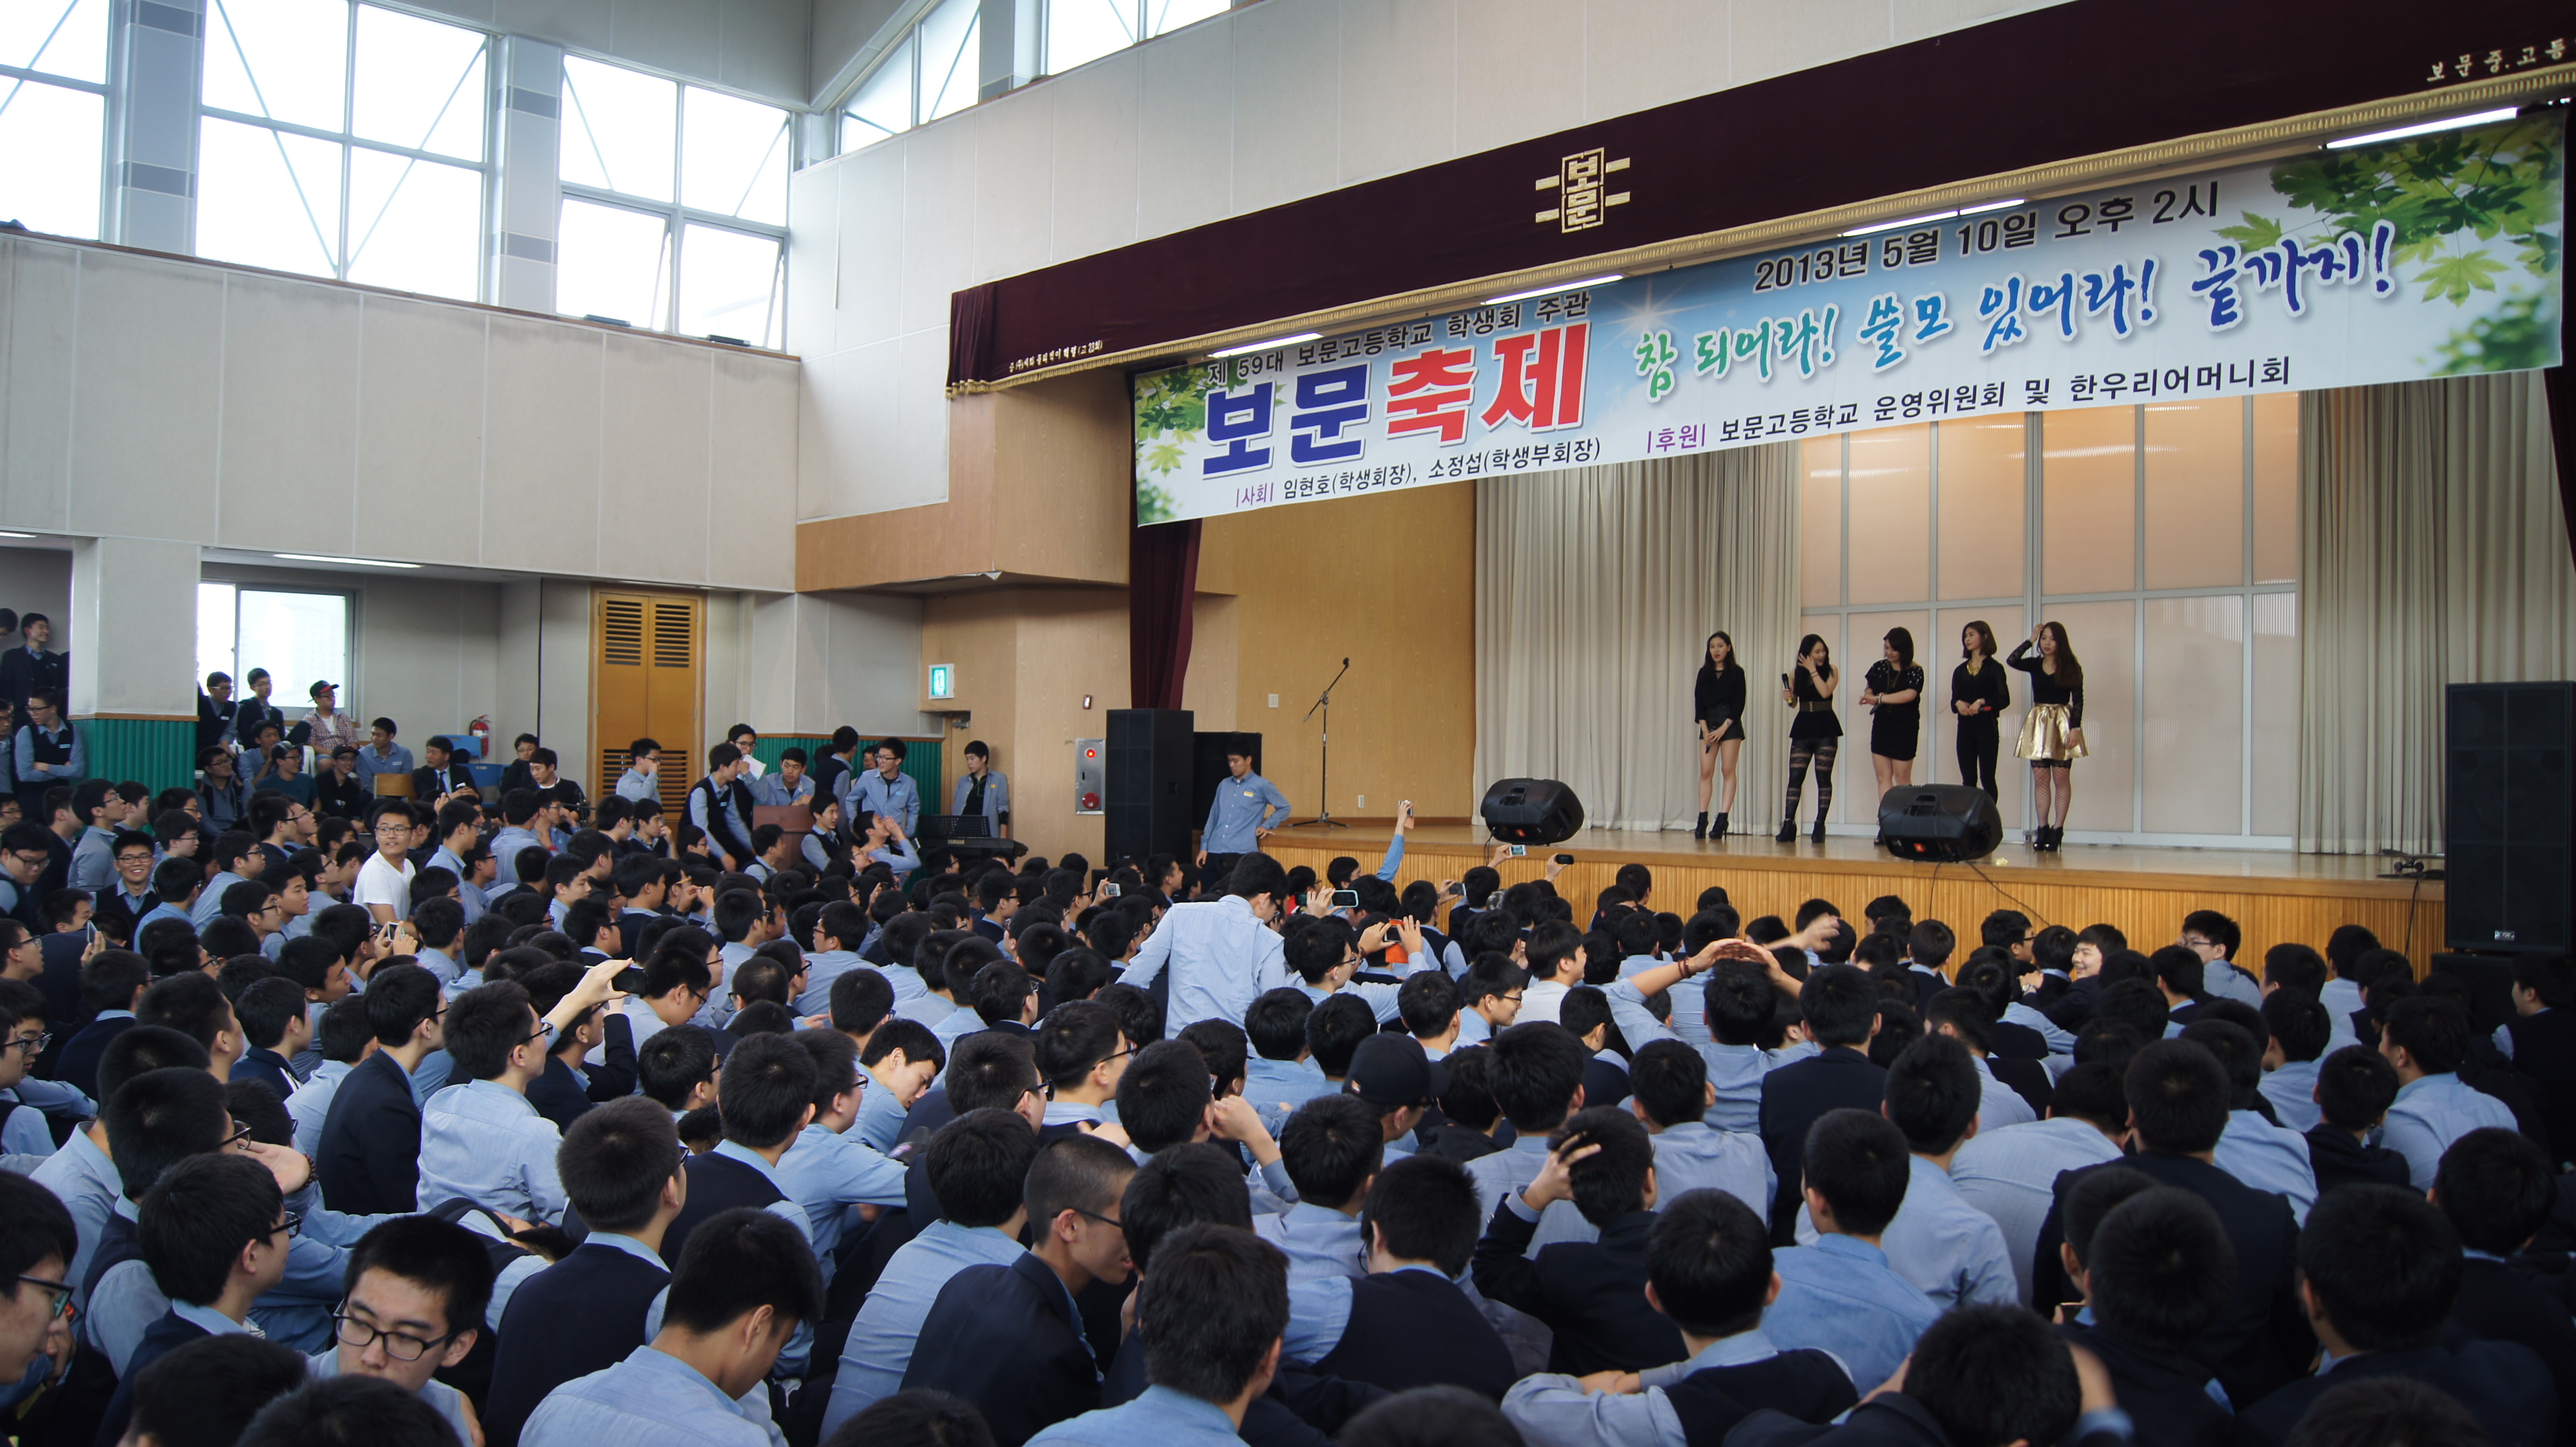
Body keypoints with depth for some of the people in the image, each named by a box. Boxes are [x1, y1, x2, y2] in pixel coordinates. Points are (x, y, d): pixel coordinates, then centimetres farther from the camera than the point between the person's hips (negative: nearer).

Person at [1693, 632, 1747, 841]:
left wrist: (1723, 728, -12)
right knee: (1706, 772, -3)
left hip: (1730, 725, -3)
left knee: (1728, 770, -5)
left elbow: (1739, 703, -4)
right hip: (1708, 724, 3)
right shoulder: (1704, 673, 11)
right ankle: (1702, 820, -4)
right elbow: (1698, 702, 6)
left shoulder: (1736, 672, 2)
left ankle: (1722, 820, -7)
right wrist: (1705, 729, -6)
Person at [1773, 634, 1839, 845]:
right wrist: (1788, 697, -9)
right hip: (1803, 727, 2)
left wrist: (1813, 670, -13)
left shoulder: (1831, 671, 0)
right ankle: (1788, 824, -5)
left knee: (1824, 778, -1)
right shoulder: (1795, 673, 6)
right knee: (1795, 777, -4)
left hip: (1826, 728, -2)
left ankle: (1820, 825, 3)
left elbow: (1825, 692, -17)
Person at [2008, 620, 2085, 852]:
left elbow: (2078, 700, -3)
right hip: (2038, 724, 3)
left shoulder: (2071, 668, -1)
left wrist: (2075, 728, -12)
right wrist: (2030, 640, -4)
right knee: (2040, 778, 2)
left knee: (2061, 778, -2)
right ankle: (2043, 829, 5)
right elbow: (2012, 661, -11)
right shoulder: (2034, 665, 8)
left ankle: (2057, 830, -1)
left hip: (2062, 724, -3)